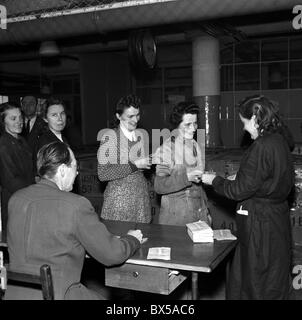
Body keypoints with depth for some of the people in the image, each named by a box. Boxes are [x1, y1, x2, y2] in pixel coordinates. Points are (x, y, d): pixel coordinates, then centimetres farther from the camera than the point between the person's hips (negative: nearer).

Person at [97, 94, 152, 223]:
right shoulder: (109, 136, -9)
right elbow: (102, 174, -16)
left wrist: (151, 161, 0)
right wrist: (135, 165, -17)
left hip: (142, 198, 5)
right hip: (119, 200, -5)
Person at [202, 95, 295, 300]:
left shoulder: (262, 146, -22)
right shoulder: (280, 141, 5)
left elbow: (240, 190, -20)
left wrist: (213, 180, -5)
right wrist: (239, 179, 16)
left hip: (259, 223, -9)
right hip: (277, 217, 9)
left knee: (256, 286, 7)